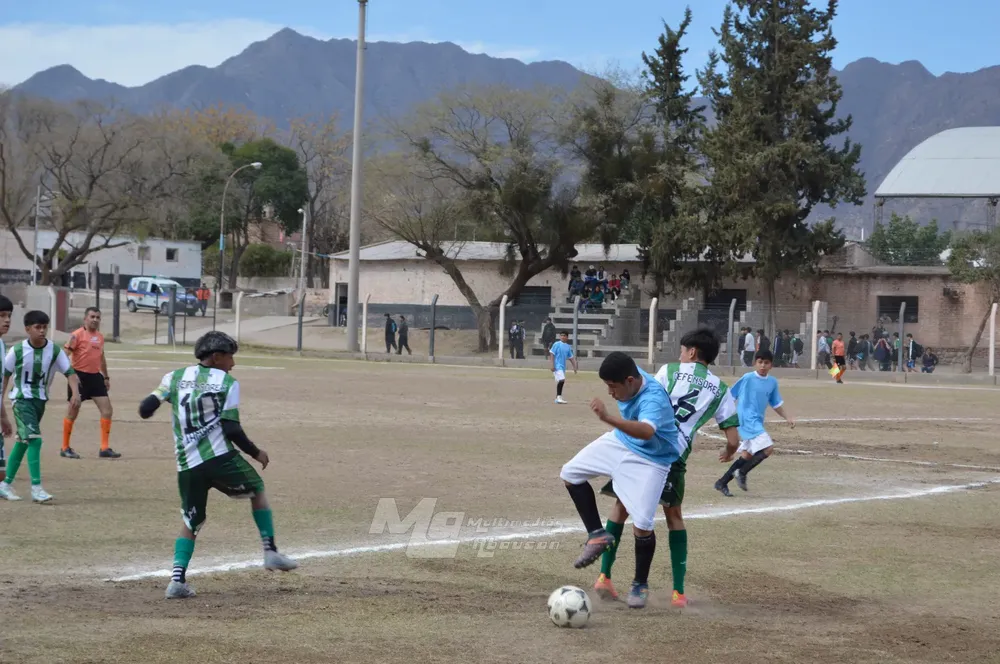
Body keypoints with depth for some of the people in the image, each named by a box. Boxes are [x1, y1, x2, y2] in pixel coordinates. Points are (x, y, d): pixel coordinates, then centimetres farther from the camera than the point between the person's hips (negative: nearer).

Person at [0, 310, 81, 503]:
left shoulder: (54, 350, -7)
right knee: (34, 439, -19)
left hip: (40, 400, 5)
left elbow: (69, 371, -8)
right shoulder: (18, 350, -13)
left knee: (23, 441, 13)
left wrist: (75, 393, -24)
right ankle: (36, 488, -18)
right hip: (21, 399, -4)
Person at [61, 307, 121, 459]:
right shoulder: (77, 335, -10)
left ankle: (105, 448, 5)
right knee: (73, 412, 1)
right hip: (79, 376, -7)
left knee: (107, 410, 0)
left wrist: (106, 377, 24)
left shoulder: (100, 337, 12)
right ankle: (65, 448, 13)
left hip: (95, 376, 7)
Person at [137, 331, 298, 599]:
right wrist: (256, 453, 7)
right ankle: (271, 552, 15)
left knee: (190, 522, 17)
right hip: (220, 458, -3)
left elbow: (145, 410, 0)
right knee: (257, 490, 21)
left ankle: (177, 579, 2)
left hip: (187, 466, 3)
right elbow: (231, 429, -6)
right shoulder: (227, 383, 1)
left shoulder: (175, 377, 9)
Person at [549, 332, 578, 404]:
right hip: (557, 366, -7)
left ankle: (558, 397, 20)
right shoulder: (557, 344, -7)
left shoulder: (568, 347, 11)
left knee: (560, 381, 11)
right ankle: (559, 397, -16)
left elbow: (571, 357, 19)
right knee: (561, 380, -21)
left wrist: (575, 366, 15)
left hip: (563, 366, 7)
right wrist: (552, 365, -15)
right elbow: (552, 354, -9)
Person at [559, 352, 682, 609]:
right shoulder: (630, 379, -15)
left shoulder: (653, 399, -38)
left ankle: (641, 584, 11)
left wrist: (609, 419, -72)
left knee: (641, 525, -12)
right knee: (571, 473, 6)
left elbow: (646, 432, -60)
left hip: (650, 460, -8)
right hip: (620, 442, 8)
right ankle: (597, 535, 15)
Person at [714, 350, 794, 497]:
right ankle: (742, 473, -4)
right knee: (768, 448, -18)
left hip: (758, 422, 8)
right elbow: (731, 396, -4)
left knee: (747, 456, 13)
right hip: (747, 420, -8)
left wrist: (787, 417, 8)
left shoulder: (772, 382, 9)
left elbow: (776, 404, 19)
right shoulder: (747, 378, -9)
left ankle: (722, 483, 22)